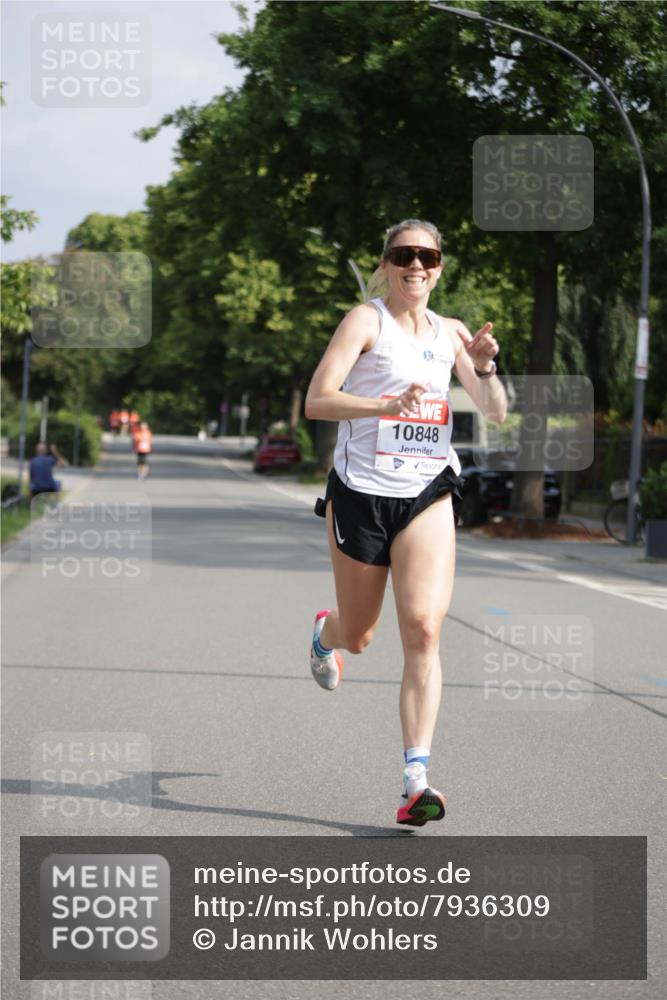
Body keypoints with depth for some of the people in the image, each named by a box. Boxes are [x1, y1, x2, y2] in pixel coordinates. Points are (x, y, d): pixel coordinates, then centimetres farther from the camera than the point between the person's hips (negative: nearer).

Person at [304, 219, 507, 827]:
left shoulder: (450, 333, 10)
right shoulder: (367, 320, -4)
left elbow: (496, 413, 9)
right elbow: (316, 401, -14)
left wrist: (484, 368, -11)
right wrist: (390, 403, -28)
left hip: (427, 496, 2)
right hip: (362, 492, -2)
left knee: (424, 631, -14)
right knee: (359, 637, 12)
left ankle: (416, 781, -16)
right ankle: (326, 633, 52)